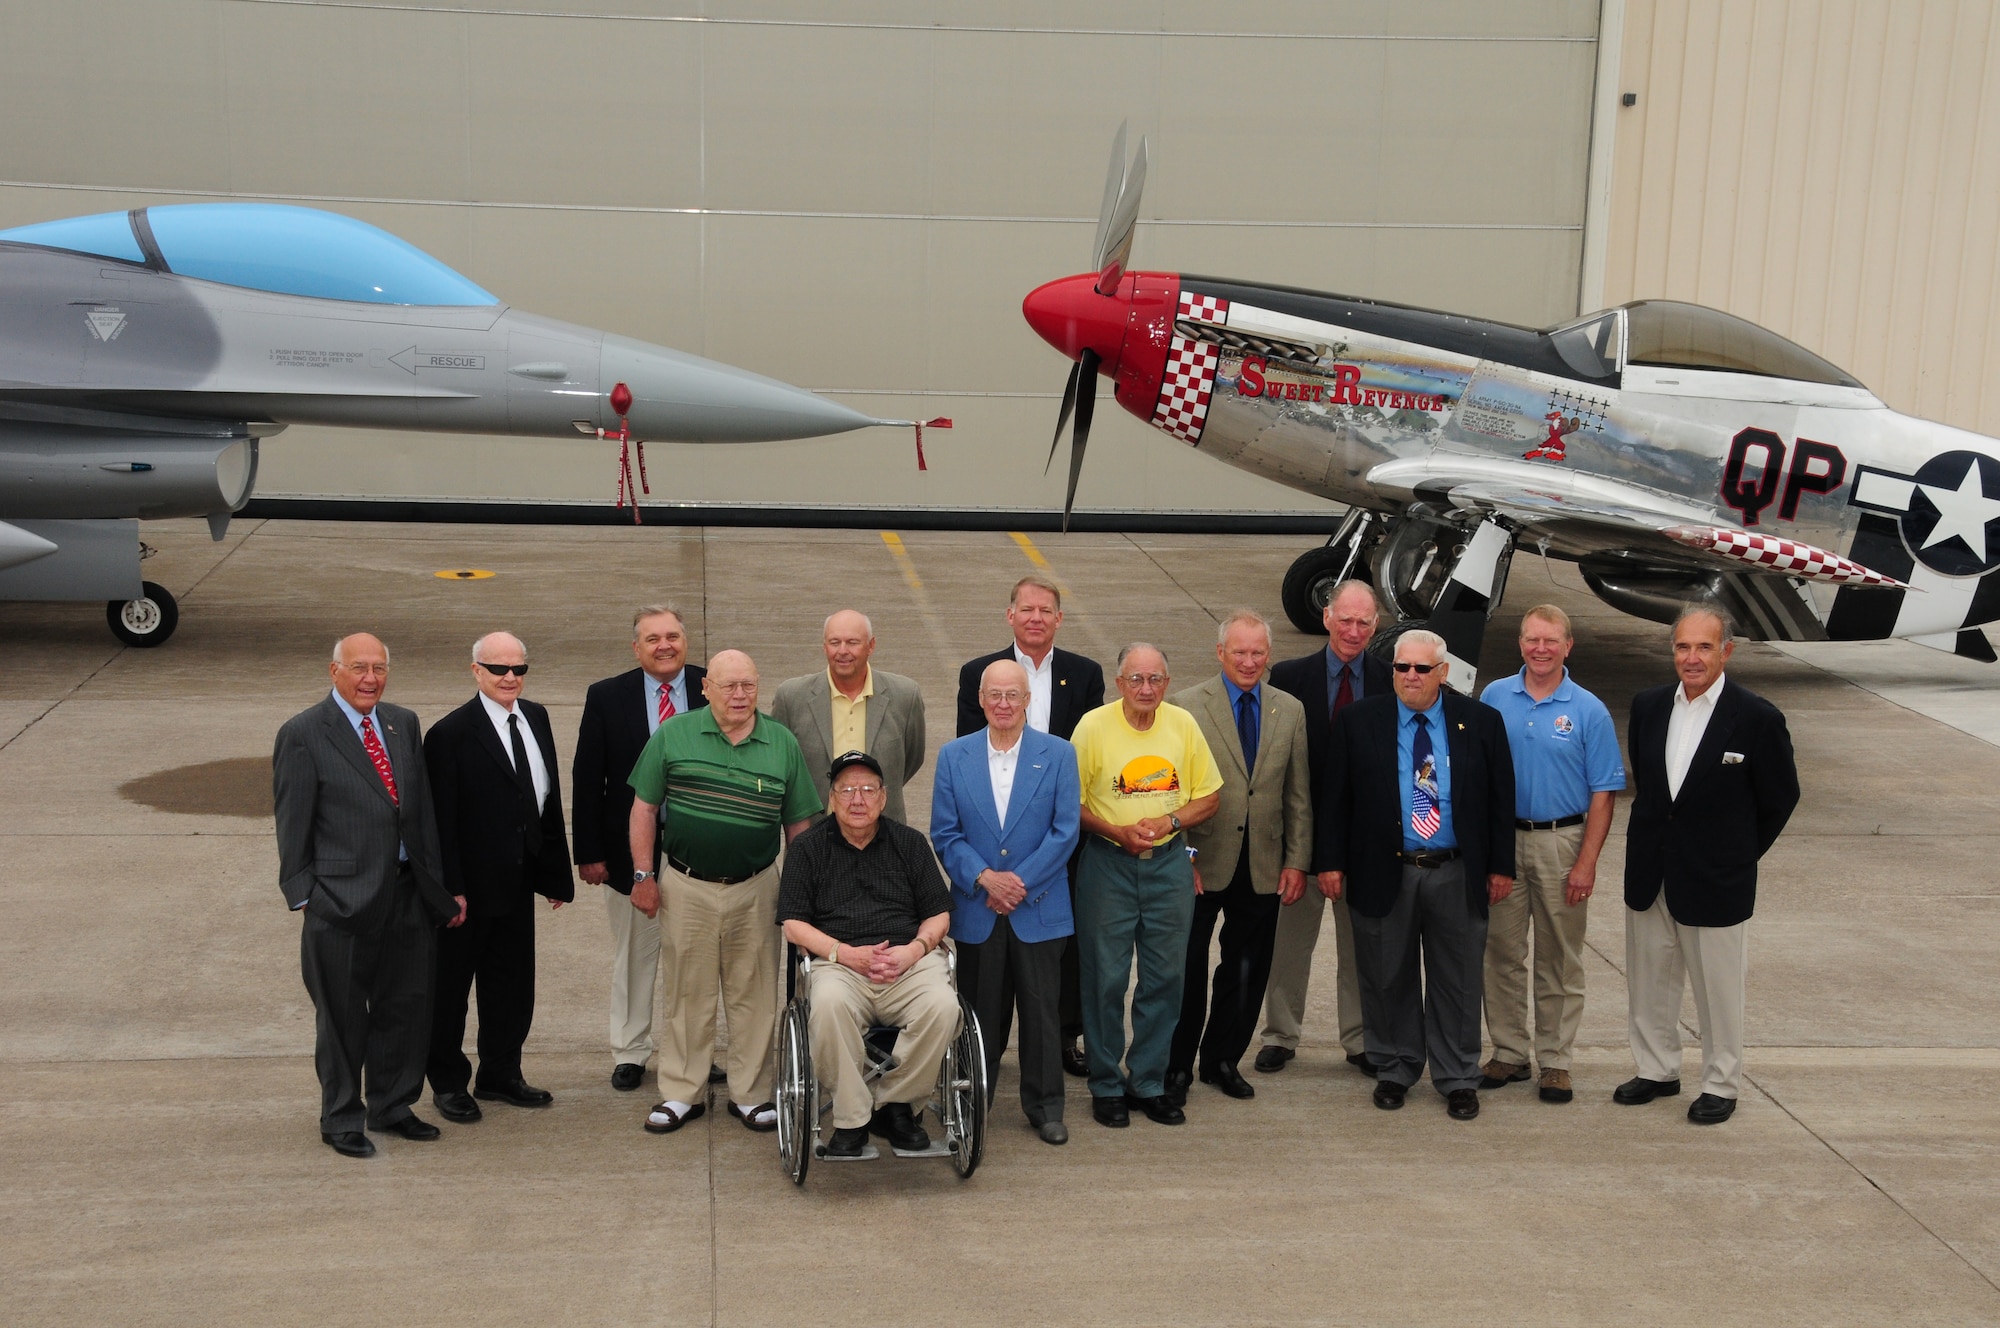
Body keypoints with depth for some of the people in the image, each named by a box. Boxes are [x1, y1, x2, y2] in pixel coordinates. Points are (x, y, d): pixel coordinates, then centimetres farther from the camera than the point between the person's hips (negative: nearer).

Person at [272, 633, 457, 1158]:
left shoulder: (404, 725, 10)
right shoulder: (303, 735, -8)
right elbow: (292, 824, -6)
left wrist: (439, 886, 12)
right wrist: (303, 894, -8)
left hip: (406, 894, 6)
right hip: (343, 897, -5)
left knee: (407, 1005, 14)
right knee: (342, 1015, 6)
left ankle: (391, 1106, 31)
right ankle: (341, 1120, 21)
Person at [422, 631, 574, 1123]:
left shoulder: (536, 718, 5)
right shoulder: (450, 734, -16)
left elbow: (549, 799, 10)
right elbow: (441, 821, -17)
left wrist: (556, 871, 9)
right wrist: (451, 891, -19)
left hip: (518, 882, 7)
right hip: (469, 886, -7)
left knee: (512, 983, 17)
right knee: (451, 986, 9)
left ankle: (500, 1074, 33)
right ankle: (448, 1083, 24)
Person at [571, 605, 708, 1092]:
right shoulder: (607, 697, -4)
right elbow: (587, 779, -2)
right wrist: (589, 852, -6)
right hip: (631, 849, 0)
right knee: (633, 956, 12)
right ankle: (629, 1052, 26)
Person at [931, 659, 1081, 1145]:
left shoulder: (1059, 754, 1)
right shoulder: (954, 756, 4)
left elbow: (1065, 831, -4)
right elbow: (945, 834, 2)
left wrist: (1021, 882, -12)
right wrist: (984, 878, -13)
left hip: (1039, 909, -1)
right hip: (976, 910, 1)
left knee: (1041, 1009, 4)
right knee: (980, 1012, 8)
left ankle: (1045, 1107, 15)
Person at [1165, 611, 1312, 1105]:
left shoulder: (1290, 711, 7)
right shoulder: (1187, 707, -4)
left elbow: (1298, 795, 9)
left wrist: (1297, 861, 4)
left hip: (1263, 868, 3)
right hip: (1202, 863, -3)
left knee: (1247, 971, 10)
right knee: (1186, 970, 3)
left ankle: (1222, 1060, 27)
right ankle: (1177, 1067, 17)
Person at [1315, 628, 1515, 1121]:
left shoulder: (1481, 722, 1)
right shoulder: (1358, 721, 0)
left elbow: (1501, 798, 4)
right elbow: (1335, 798, 2)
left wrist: (1501, 866, 1)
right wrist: (1330, 862, -3)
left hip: (1457, 876, 0)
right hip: (1383, 873, 0)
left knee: (1457, 981, 7)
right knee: (1388, 980, 10)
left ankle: (1458, 1080, 19)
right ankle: (1394, 1071, 26)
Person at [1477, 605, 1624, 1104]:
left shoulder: (1588, 711, -3)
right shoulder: (1494, 697, 3)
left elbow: (1602, 795, -3)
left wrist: (1586, 863, -10)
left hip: (1562, 843, -2)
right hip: (1502, 839, 2)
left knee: (1559, 960, 5)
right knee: (1503, 954, 7)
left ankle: (1555, 1061, 14)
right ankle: (1508, 1053, 18)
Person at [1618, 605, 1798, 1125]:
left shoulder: (1758, 718, -13)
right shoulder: (1648, 706, 1)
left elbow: (1780, 798, -3)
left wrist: (1738, 856, 1)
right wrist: (1655, 836, 12)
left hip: (1715, 880, -5)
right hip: (1650, 874, 5)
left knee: (1718, 989, 6)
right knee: (1649, 981, 15)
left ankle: (1721, 1085, 21)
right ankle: (1657, 1070, 31)